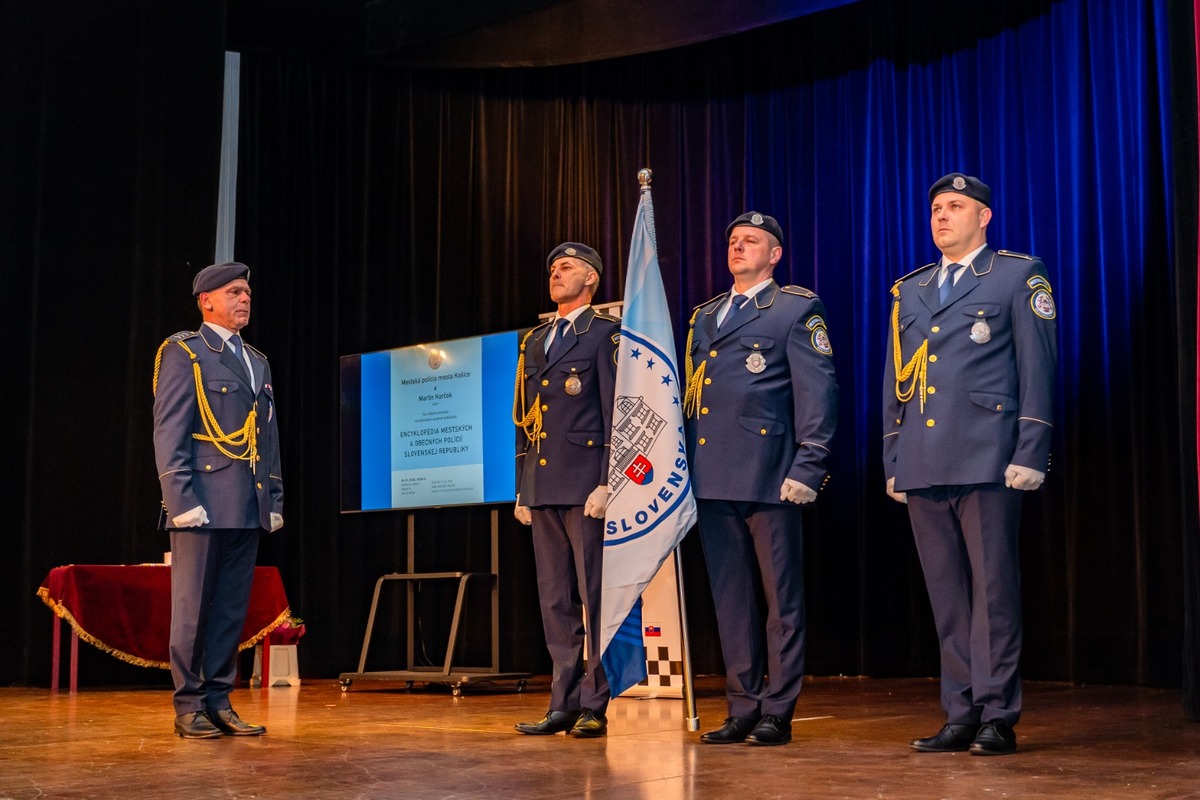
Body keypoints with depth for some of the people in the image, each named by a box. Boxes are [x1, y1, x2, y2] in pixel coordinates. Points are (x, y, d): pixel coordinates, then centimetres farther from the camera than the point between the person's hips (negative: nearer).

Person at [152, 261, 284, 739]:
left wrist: (274, 500, 12)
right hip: (202, 503, -6)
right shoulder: (183, 353, -1)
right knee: (193, 607, -1)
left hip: (247, 509, 6)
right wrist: (181, 500, -15)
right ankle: (189, 706, 6)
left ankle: (218, 701, 13)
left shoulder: (257, 363, 20)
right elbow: (168, 433, -8)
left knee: (233, 609, 7)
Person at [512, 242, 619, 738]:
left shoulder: (606, 333, 0)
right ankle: (565, 704, 12)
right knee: (556, 601, 8)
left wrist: (607, 483, -16)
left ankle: (600, 705, 0)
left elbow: (617, 412, -8)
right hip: (543, 489, 7)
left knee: (597, 598, -5)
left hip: (586, 486, -7)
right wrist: (522, 489, 15)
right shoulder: (534, 341, 20)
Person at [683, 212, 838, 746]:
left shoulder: (798, 309, 2)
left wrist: (807, 468, -14)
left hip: (768, 476, -6)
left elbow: (817, 392, -6)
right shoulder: (703, 317, 20)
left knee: (781, 596, -1)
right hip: (713, 477, 6)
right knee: (730, 597, 9)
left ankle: (777, 712, 5)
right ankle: (742, 710, 16)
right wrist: (685, 466, 14)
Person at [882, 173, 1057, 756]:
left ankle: (997, 716, 2)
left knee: (993, 588, -4)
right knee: (946, 595, 6)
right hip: (923, 465, 5)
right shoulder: (908, 290, 19)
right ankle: (961, 714, 12)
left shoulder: (1019, 275, 5)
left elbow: (1038, 369, -1)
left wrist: (1031, 453, -9)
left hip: (986, 461, -5)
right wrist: (892, 461, 14)